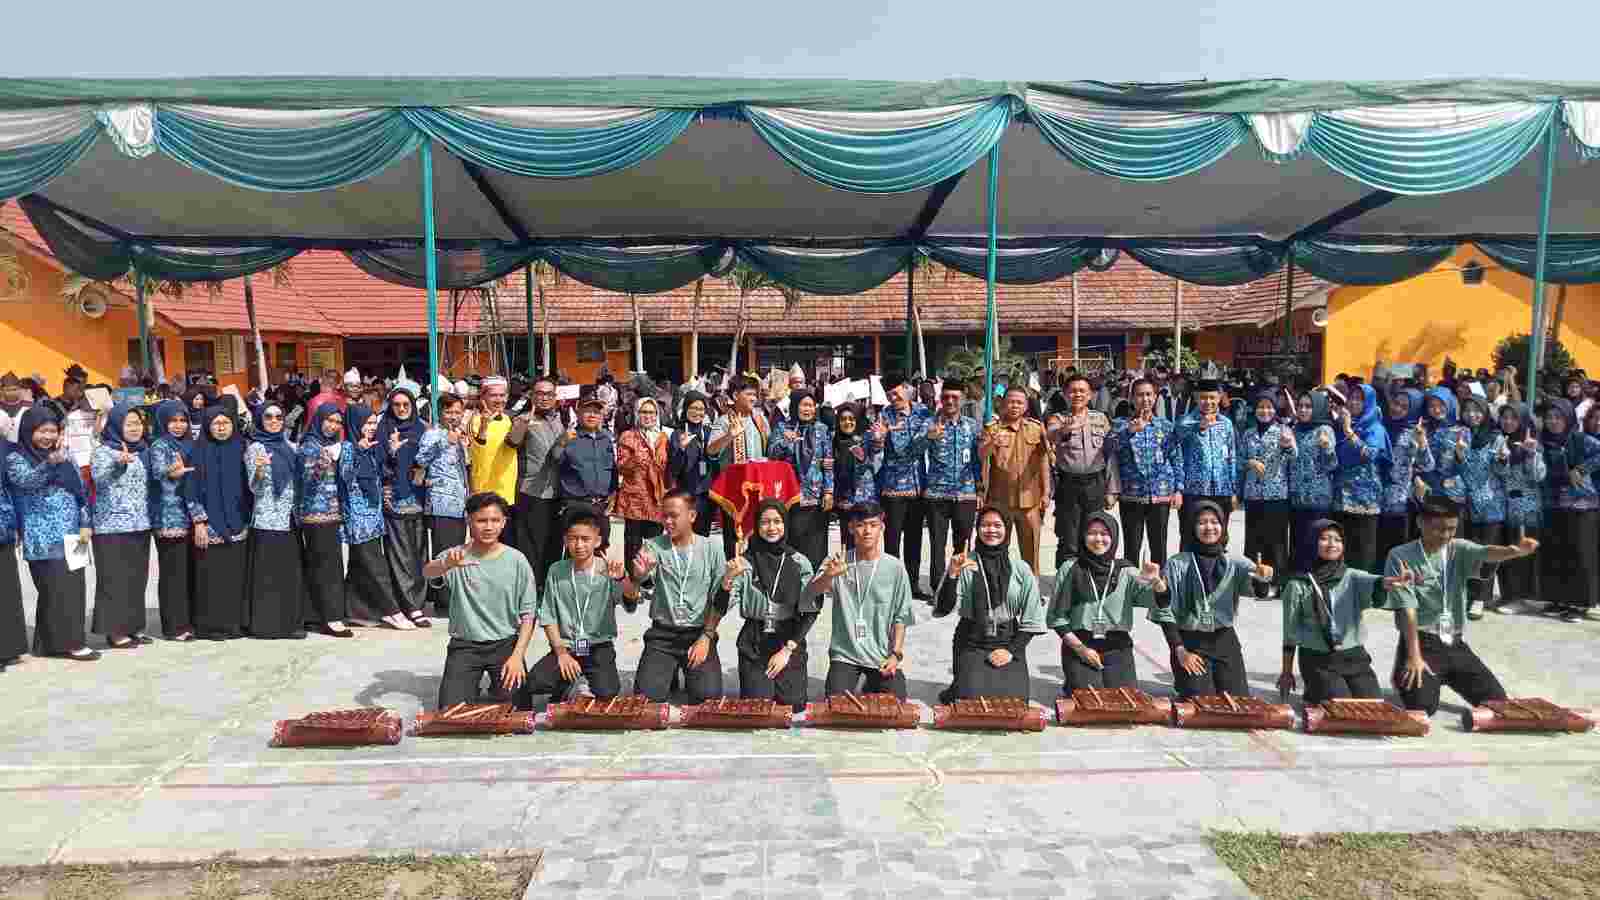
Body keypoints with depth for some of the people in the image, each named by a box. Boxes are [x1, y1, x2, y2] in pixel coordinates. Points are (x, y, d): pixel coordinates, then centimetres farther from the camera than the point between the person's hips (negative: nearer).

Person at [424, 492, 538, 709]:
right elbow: (427, 572, -29)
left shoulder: (517, 560, -5)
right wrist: (447, 564, -52)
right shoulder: (455, 555, -6)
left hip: (506, 642, 0)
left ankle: (499, 685, 21)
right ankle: (471, 685, 19)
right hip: (464, 644, 0)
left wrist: (518, 655, -13)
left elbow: (527, 614, -2)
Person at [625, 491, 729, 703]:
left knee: (708, 696, -16)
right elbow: (632, 595, -13)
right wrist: (638, 576, -36)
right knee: (646, 694, -15)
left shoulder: (711, 549, -1)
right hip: (662, 633, 1)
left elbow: (720, 600, 3)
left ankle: (691, 674, 15)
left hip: (700, 632, -1)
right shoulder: (653, 546, -1)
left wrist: (706, 638, -7)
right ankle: (669, 674, 16)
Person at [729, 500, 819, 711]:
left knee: (792, 705, -7)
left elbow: (810, 611, -3)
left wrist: (787, 650, -9)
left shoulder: (800, 562, -1)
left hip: (791, 640, 0)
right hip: (754, 644, 0)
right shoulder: (745, 562, -1)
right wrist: (729, 578, -24)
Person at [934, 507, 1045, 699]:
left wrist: (1012, 650, -6)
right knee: (974, 700, -17)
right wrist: (952, 574, -25)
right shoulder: (964, 565, -3)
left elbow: (1032, 619, 5)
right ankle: (954, 691, 18)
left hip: (1009, 643, 2)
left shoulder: (1021, 569, 3)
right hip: (972, 645, -2)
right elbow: (943, 609, -11)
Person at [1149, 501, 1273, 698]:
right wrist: (1179, 649, -10)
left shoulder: (1236, 563, 3)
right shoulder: (1176, 564, -3)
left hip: (1226, 642, 3)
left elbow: (1259, 591, -16)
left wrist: (1262, 577, -38)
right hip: (1190, 644, -2)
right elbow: (1164, 611, -3)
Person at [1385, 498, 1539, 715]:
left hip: (1456, 644, 5)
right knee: (1421, 706, -20)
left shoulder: (1459, 549, 2)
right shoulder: (1400, 557, -10)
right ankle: (1407, 673, 14)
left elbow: (1485, 553, -23)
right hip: (1420, 641, -4)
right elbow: (1407, 609, -15)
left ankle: (1448, 678, 22)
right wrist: (1414, 656, -21)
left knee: (1497, 700, -4)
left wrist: (1515, 551, -47)